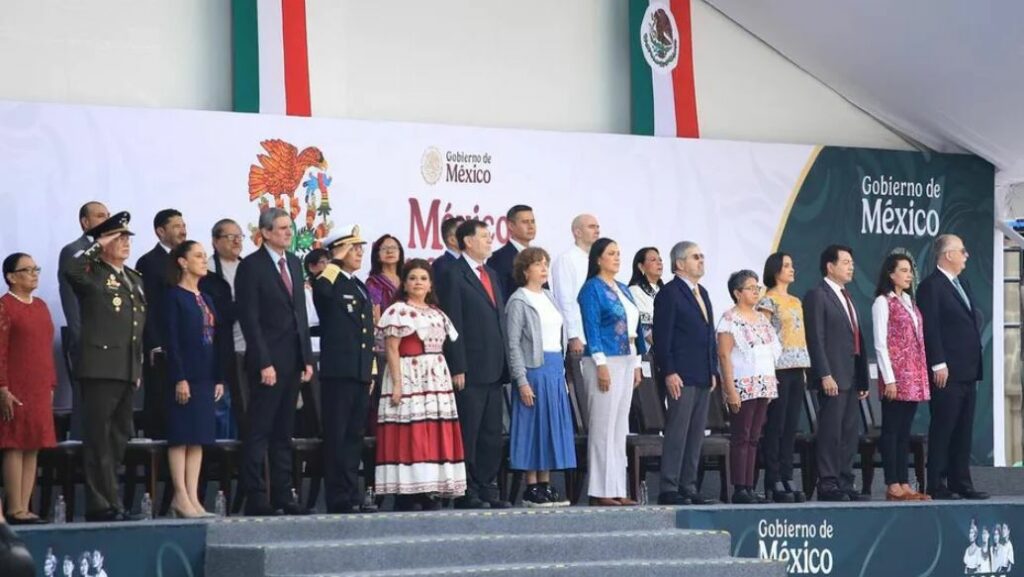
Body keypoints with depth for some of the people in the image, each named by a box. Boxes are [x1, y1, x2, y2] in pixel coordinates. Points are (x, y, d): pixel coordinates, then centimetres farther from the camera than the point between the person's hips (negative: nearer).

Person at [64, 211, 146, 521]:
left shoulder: (135, 278, 20)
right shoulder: (93, 275, -4)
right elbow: (71, 271, -28)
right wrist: (97, 247, -17)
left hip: (128, 371, 8)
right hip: (100, 368, -8)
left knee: (119, 438, 12)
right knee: (99, 438, -5)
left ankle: (109, 501, 19)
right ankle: (102, 505, -4)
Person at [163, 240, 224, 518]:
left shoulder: (206, 299, 16)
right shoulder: (174, 297, -6)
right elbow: (171, 340, -11)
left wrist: (219, 378, 10)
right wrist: (179, 378, -17)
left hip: (205, 377, 7)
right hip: (184, 376, -7)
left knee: (198, 438, 5)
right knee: (181, 435, -5)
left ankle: (192, 498, 6)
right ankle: (181, 497, -4)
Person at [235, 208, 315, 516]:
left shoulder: (294, 263, 15)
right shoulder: (251, 266, -6)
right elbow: (250, 319, -11)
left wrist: (307, 357, 11)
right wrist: (264, 363, -16)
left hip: (293, 359, 7)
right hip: (268, 360, -7)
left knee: (284, 433, 9)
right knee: (259, 432, -4)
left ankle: (282, 496, 11)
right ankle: (256, 499, -3)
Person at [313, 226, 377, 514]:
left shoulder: (361, 288, 19)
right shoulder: (331, 284, -5)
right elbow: (321, 288, -33)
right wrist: (337, 260, -21)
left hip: (361, 373, 8)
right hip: (338, 372, -8)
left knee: (354, 437, 11)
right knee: (337, 437, -4)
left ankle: (353, 496, 15)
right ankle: (338, 499, -3)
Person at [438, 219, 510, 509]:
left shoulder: (491, 274, 19)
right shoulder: (454, 275, -6)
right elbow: (453, 325, -11)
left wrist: (505, 363, 13)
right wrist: (457, 368, -16)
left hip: (495, 369, 8)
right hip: (470, 371, -8)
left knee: (492, 434, 8)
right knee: (468, 435, -4)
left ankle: (487, 489, 13)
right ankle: (466, 493, -1)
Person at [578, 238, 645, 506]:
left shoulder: (623, 289, 17)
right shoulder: (592, 288, -6)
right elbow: (591, 328, -13)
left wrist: (636, 363, 14)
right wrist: (601, 365, -19)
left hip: (626, 361, 8)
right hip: (605, 361, -8)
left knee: (620, 428, 7)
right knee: (603, 427, -7)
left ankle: (617, 489, 10)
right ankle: (601, 491, -5)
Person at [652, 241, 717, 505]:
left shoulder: (702, 293, 19)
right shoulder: (669, 293, -7)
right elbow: (662, 337, -12)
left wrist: (713, 370, 16)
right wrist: (669, 372, -17)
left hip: (703, 378, 8)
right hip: (681, 377, -8)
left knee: (696, 436, 8)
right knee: (677, 434, -8)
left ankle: (688, 487, 12)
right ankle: (669, 490, -7)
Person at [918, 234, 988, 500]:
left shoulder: (963, 284, 18)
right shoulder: (931, 286, -9)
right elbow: (930, 328, -15)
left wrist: (975, 363, 13)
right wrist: (938, 365, -19)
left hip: (968, 371, 9)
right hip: (947, 373, -9)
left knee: (963, 431, 10)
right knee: (942, 429, -6)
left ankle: (960, 482, 14)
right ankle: (937, 485, -3)